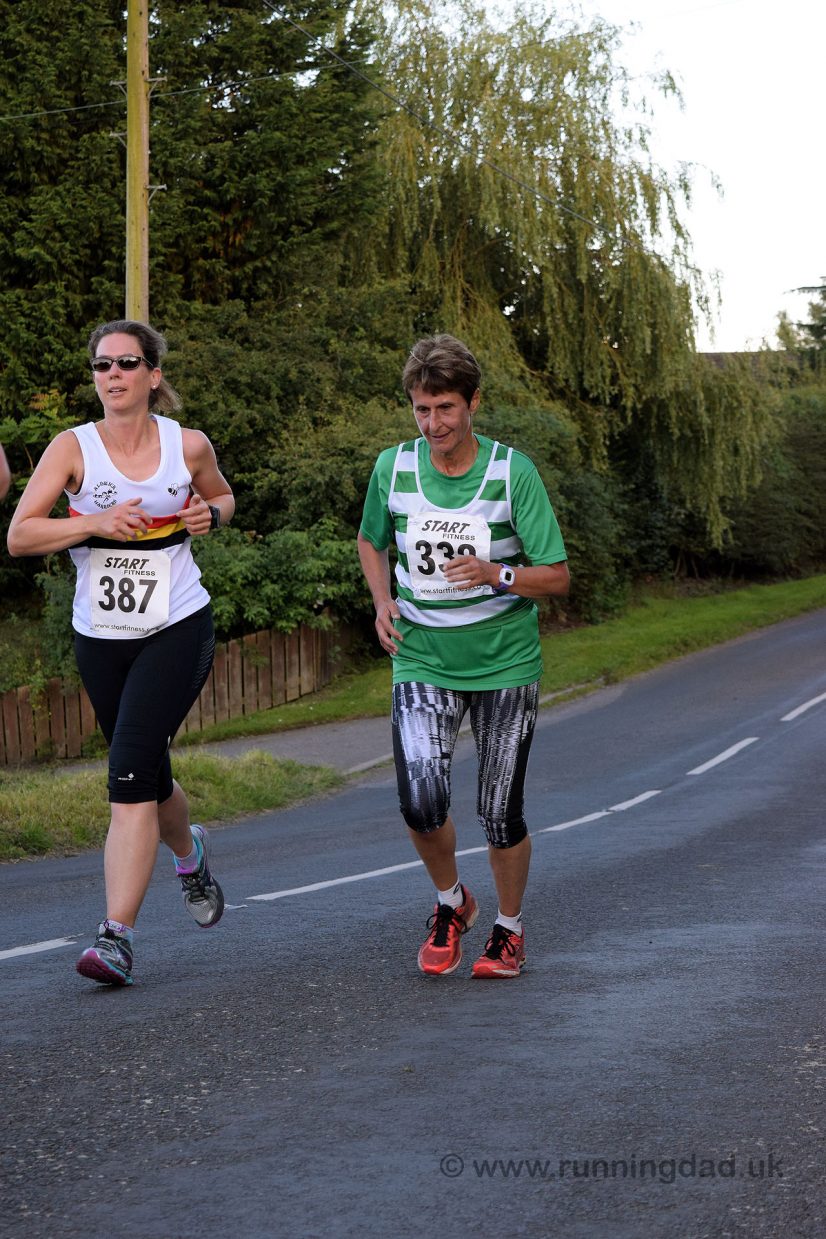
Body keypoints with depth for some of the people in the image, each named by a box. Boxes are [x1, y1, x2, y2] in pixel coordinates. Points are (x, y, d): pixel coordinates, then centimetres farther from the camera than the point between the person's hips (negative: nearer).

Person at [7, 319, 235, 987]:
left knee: (131, 770, -17)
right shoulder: (73, 447, -5)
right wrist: (94, 523, -23)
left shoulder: (189, 445, -1)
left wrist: (209, 515, -3)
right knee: (147, 780, 15)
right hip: (100, 637, 2)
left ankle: (117, 935, -15)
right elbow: (18, 535, -10)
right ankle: (189, 851, 50)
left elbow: (222, 494, 20)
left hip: (178, 630, -2)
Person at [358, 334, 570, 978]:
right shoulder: (393, 467, -2)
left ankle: (510, 927, 29)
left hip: (506, 664, -1)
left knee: (501, 813, 2)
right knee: (421, 800, -16)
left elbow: (557, 575, -7)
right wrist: (383, 603, 1)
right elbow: (372, 542, 18)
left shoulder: (514, 473, -11)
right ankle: (451, 902, 15)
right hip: (423, 663, 1)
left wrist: (496, 575, -25)